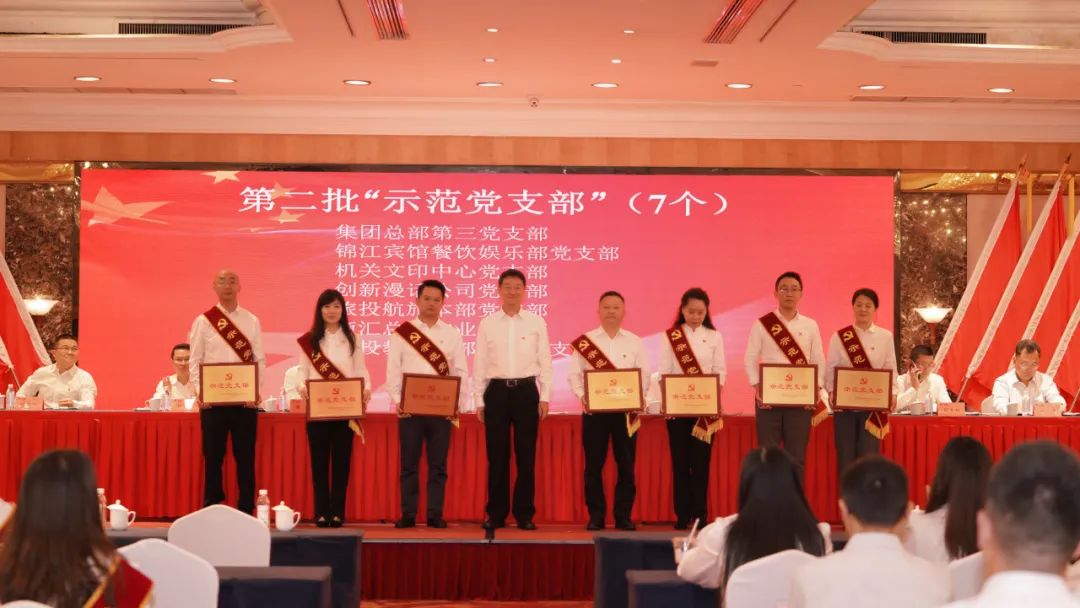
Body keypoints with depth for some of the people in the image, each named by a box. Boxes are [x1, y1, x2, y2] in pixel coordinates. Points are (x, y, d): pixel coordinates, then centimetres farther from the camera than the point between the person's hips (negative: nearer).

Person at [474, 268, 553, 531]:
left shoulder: (536, 322, 4)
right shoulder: (487, 324, 5)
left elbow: (545, 362, 5)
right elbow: (480, 364, 6)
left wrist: (544, 397, 0)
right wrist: (479, 401, 3)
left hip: (526, 391, 0)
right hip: (497, 392, 0)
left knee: (526, 456, 2)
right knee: (497, 456, 3)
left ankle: (525, 514, 11)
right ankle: (496, 514, 12)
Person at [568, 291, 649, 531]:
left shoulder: (634, 342, 8)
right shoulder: (585, 341, 4)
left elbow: (644, 374, 6)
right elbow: (575, 374, 1)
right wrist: (582, 396, -15)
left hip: (626, 409, 1)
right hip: (594, 408, -1)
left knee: (626, 465, 3)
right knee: (594, 464, 1)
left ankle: (623, 515, 11)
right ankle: (596, 515, 9)